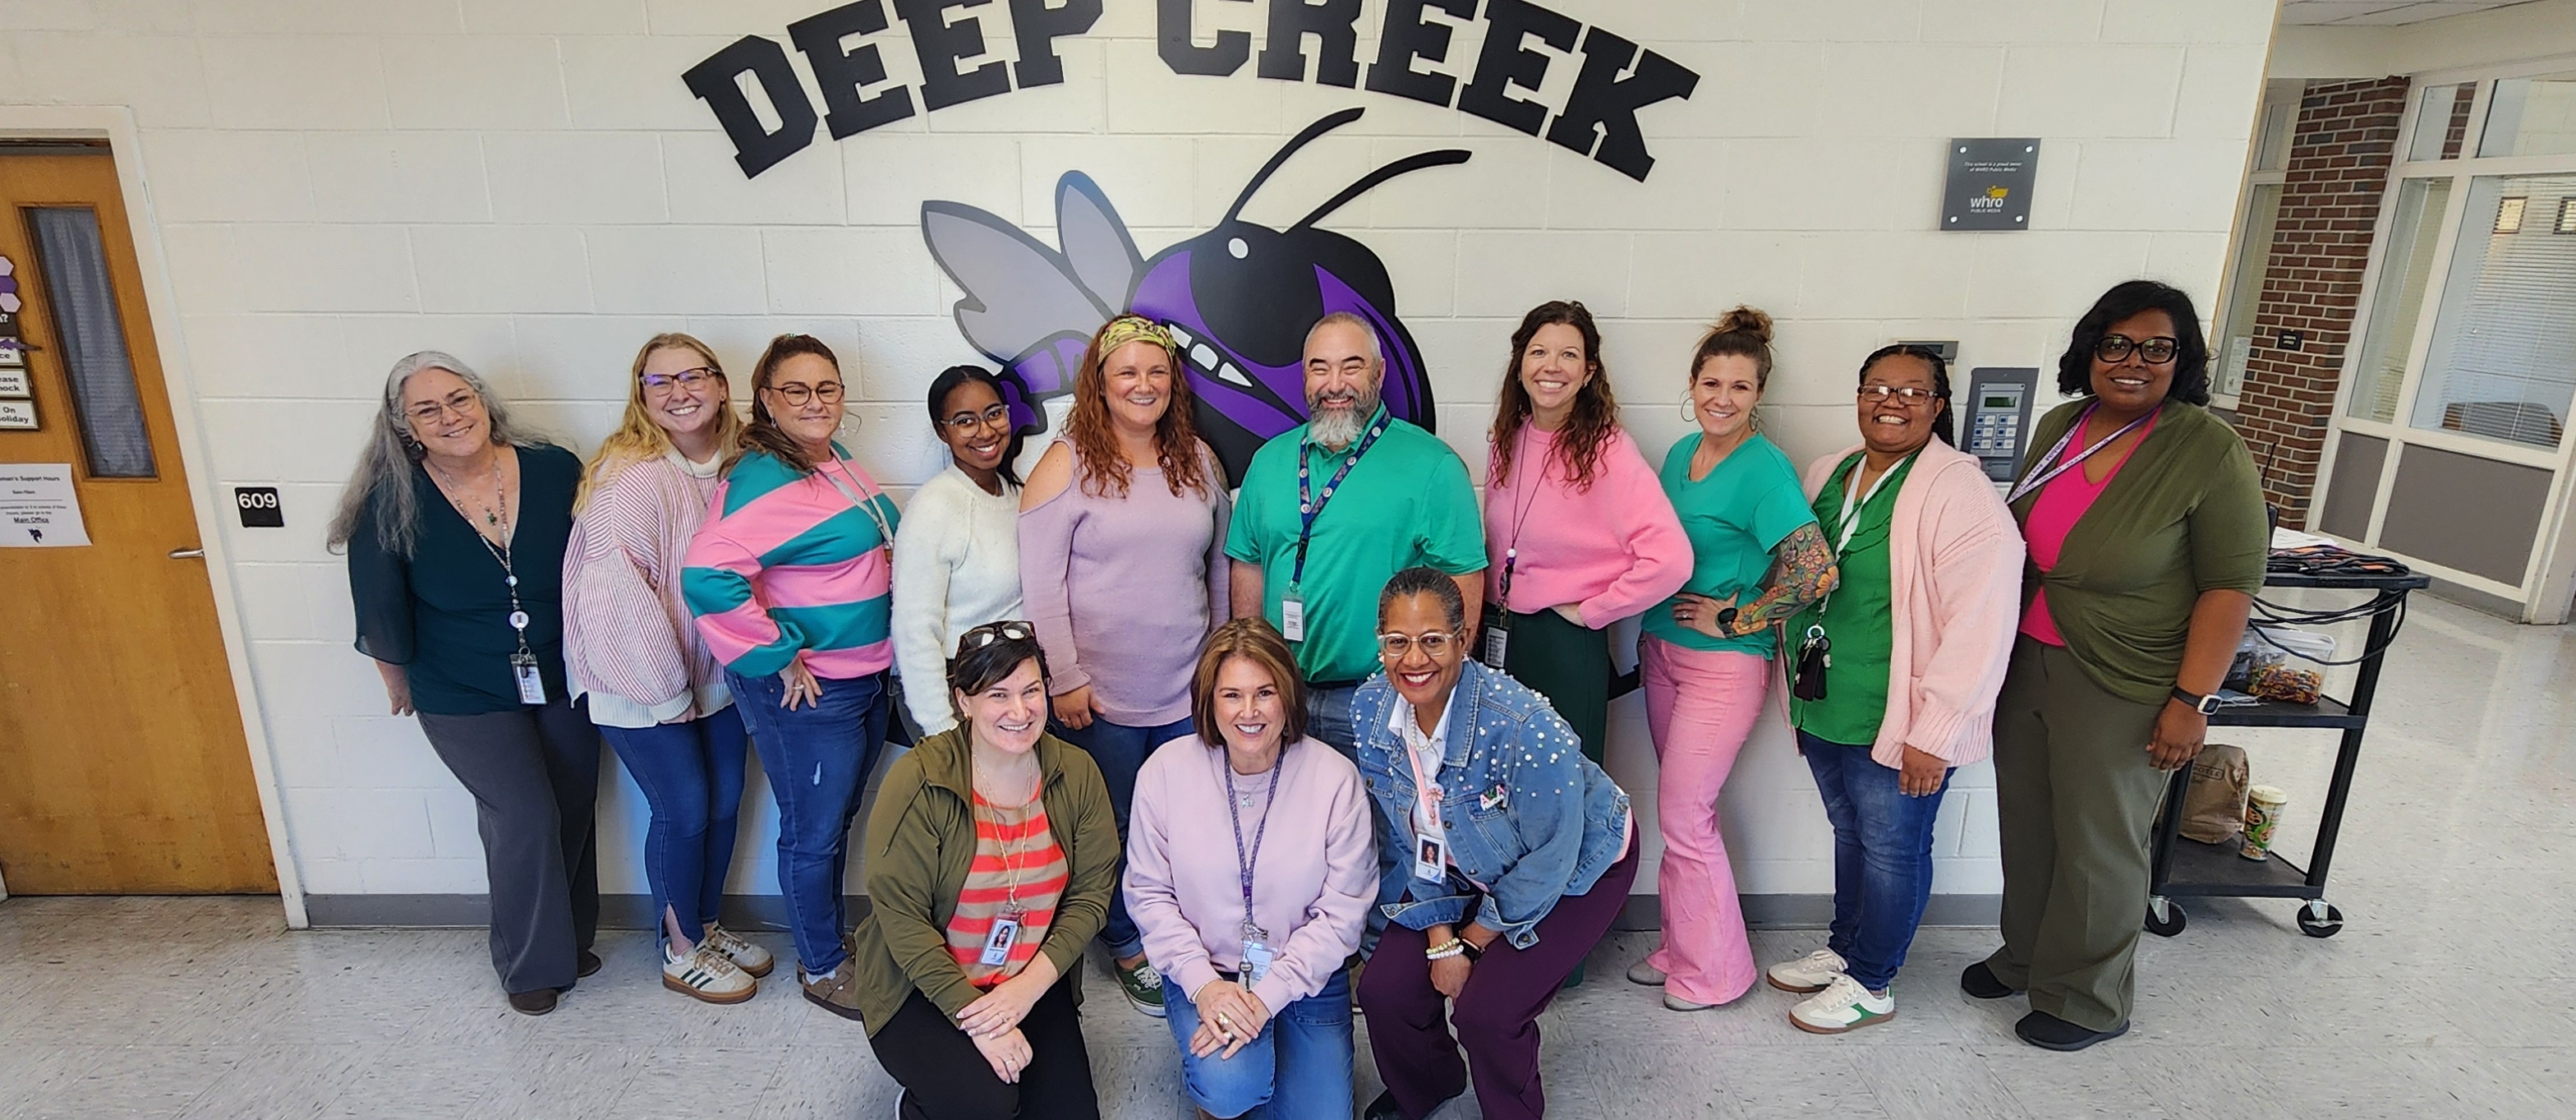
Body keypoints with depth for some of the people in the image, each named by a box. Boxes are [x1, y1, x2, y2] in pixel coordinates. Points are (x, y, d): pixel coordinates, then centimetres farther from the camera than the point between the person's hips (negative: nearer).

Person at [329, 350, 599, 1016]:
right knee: (525, 818, -7)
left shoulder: (554, 471, -12)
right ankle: (531, 963, 16)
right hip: (464, 699, -2)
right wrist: (400, 681, 7)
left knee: (571, 812, 13)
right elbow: (381, 610, -4)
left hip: (565, 681, 3)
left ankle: (569, 938, 36)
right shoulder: (391, 504, -16)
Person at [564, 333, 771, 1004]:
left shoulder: (735, 466, -2)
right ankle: (683, 953, 27)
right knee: (684, 811, 4)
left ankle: (707, 927, 38)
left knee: (725, 802, 14)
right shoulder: (632, 476, -22)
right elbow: (615, 595, -25)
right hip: (642, 686, -6)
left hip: (717, 672, 6)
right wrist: (665, 688, -17)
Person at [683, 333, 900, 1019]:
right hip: (807, 693, -9)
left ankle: (832, 937, 42)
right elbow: (709, 574, -33)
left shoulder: (839, 462, 7)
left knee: (839, 819, 23)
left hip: (866, 676, 9)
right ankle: (821, 969, 28)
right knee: (814, 833, 8)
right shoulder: (764, 480, -21)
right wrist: (775, 657, -25)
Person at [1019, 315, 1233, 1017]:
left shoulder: (1198, 460, 6)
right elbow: (1041, 583, -11)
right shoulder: (1068, 463, -8)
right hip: (1102, 695, -3)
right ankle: (1129, 949, 33)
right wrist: (1065, 680, -13)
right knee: (1116, 829, 12)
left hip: (1190, 691, 4)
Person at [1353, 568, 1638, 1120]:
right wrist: (1439, 939, -10)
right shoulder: (1370, 709, -19)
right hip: (1468, 869, 5)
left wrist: (1473, 942, -14)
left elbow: (1550, 859, -24)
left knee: (1486, 1008, -18)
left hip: (1578, 867, -5)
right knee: (1385, 987, -4)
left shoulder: (1524, 726, -37)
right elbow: (1406, 840, -6)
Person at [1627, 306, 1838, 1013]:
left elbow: (1817, 571, -24)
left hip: (1723, 662, -7)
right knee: (1683, 809, 16)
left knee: (1682, 814, -1)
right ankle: (1680, 948, 31)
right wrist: (1651, 627, 11)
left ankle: (1713, 971, 18)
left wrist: (1735, 619, -16)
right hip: (1663, 650, 7)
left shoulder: (1764, 469, -17)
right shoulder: (1679, 455, 6)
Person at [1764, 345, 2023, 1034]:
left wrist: (1935, 733, -22)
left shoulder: (1959, 493, -17)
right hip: (1822, 711, 7)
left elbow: (1980, 622, -21)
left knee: (1891, 848, 10)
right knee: (1849, 833, 22)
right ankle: (1844, 950, 40)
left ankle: (1869, 984, 27)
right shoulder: (1827, 475, 6)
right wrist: (1800, 697, 17)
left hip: (1896, 722, -6)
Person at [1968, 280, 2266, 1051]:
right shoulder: (2058, 427, 3)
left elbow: (2230, 586, -14)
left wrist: (2191, 701, -18)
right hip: (2027, 662, 6)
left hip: (2121, 691, -5)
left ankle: (2087, 1000, 29)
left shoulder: (2209, 453, -14)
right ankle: (2024, 956, 39)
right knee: (2025, 821, 17)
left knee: (2097, 843, 9)